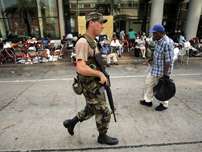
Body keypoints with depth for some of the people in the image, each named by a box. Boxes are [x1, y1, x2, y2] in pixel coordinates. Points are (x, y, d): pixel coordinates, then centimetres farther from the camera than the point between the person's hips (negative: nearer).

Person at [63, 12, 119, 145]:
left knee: (90, 110, 26)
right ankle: (103, 137, 33)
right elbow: (81, 68, -31)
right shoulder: (83, 42, -21)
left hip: (96, 84, 10)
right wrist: (100, 74, -20)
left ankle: (71, 123, 44)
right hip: (91, 87, -10)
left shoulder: (93, 42, 10)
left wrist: (101, 75, 9)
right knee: (104, 113, 8)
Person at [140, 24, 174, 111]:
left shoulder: (167, 43, -26)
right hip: (154, 68, 9)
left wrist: (165, 75, -22)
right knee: (149, 83, 17)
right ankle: (148, 100, 36)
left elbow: (168, 61, -25)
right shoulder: (157, 41, 2)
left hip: (162, 71, -9)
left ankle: (164, 104, 33)